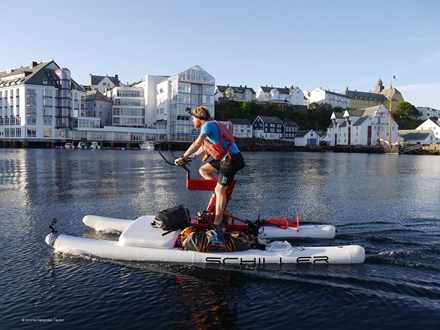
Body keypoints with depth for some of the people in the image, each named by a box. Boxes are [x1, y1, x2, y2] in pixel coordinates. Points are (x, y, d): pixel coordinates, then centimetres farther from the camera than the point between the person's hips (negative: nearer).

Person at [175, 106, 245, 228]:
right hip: (225, 158, 9)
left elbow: (197, 144, -22)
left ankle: (217, 223, -2)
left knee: (219, 190, -7)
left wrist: (183, 158, -20)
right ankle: (223, 191, 16)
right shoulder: (211, 125, 17)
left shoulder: (208, 124, -12)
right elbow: (203, 146, 21)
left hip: (232, 159, -9)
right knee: (203, 170, 13)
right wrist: (193, 157, 11)